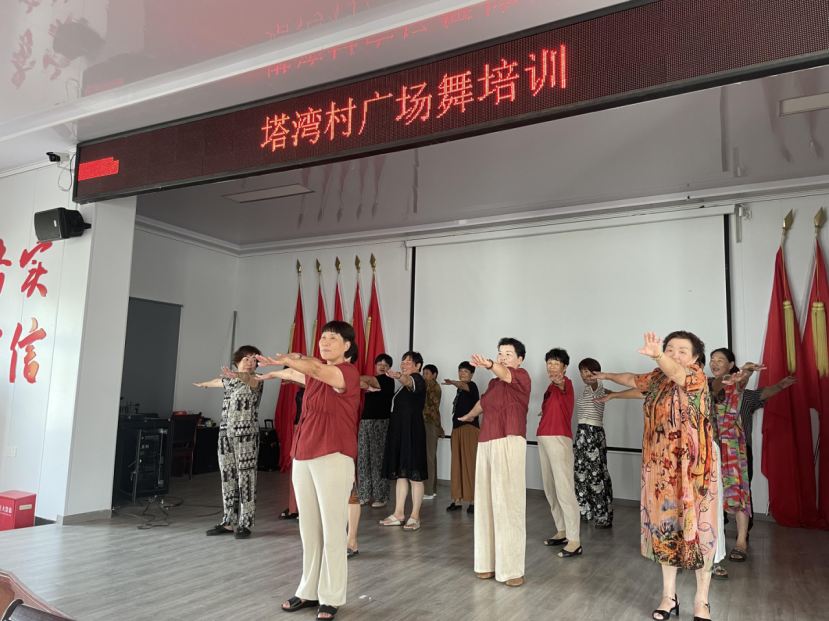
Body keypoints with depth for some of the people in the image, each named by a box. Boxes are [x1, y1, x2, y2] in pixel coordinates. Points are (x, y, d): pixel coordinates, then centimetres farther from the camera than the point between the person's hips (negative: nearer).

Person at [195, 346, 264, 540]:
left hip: (247, 436, -6)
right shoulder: (231, 380, 14)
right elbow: (218, 381, 37)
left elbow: (250, 380, -30)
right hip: (225, 435, 6)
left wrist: (238, 375, -53)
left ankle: (245, 524, 0)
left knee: (245, 478, -5)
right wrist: (204, 384, 58)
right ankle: (228, 522, 15)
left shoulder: (256, 381, -5)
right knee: (227, 478, 8)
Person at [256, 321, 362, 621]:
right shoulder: (316, 374, 14)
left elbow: (318, 369, -29)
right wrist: (269, 373, 49)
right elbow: (293, 373, 36)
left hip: (334, 458, -7)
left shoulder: (348, 372, -9)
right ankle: (309, 591, 23)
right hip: (303, 456, 7)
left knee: (333, 530, -2)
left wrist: (290, 359, -41)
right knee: (308, 527, 12)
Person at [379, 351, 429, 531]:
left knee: (414, 474, -3)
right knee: (400, 473, 11)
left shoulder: (417, 379, -10)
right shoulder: (404, 384, 18)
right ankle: (399, 514, 18)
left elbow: (408, 381, -36)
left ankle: (415, 516, 4)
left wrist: (399, 376, -57)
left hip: (412, 432, -9)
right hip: (399, 430, 9)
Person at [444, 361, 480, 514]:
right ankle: (457, 500, 12)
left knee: (470, 465, -7)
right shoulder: (459, 390, 17)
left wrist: (453, 382, -50)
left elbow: (463, 385, -29)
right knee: (457, 465, 7)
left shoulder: (472, 386, -5)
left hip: (470, 428, -7)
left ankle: (473, 501, -1)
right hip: (457, 429, 7)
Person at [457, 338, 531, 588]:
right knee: (486, 504, 6)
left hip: (509, 443, -7)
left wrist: (489, 365, -45)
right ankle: (489, 563, 14)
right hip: (486, 443, 7)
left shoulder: (522, 376, -1)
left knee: (508, 504, -9)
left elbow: (505, 373, -24)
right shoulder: (493, 383, 19)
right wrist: (469, 416, 57)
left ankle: (512, 569, -2)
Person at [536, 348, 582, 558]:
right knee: (550, 489, 14)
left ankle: (574, 541, -7)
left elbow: (562, 385, -36)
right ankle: (562, 532, 25)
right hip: (544, 438, 9)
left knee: (564, 489, -10)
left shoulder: (566, 383, -9)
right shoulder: (551, 387, 17)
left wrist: (558, 381, -55)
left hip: (559, 439, -9)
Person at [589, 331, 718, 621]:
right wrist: (608, 377, 46)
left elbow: (675, 372, -35)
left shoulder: (696, 376, -11)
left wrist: (657, 356, -56)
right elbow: (634, 381, 29)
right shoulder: (657, 378, 8)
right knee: (665, 528, 10)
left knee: (696, 528, 0)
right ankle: (669, 596, 22)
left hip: (693, 467, -5)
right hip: (660, 467, 6)